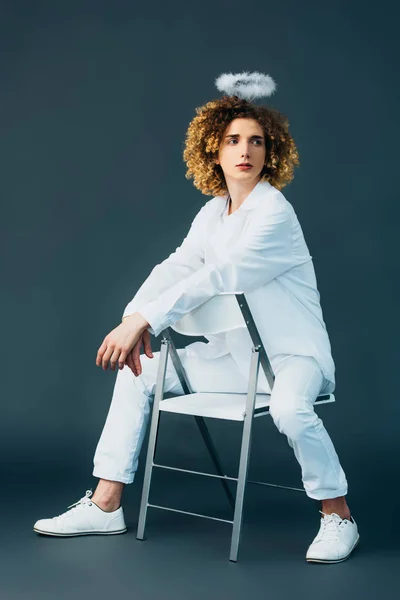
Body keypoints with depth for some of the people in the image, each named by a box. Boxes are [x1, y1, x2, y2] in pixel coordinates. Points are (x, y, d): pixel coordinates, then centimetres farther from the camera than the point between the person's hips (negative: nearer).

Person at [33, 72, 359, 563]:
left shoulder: (274, 213, -17)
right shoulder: (213, 212, 8)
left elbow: (217, 278, -25)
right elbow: (175, 268, 2)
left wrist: (143, 321, -27)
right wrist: (132, 321, -15)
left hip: (294, 353, -8)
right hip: (236, 353, 8)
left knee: (290, 409, -39)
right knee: (139, 367, 3)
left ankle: (337, 516, -11)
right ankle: (105, 505, 7)